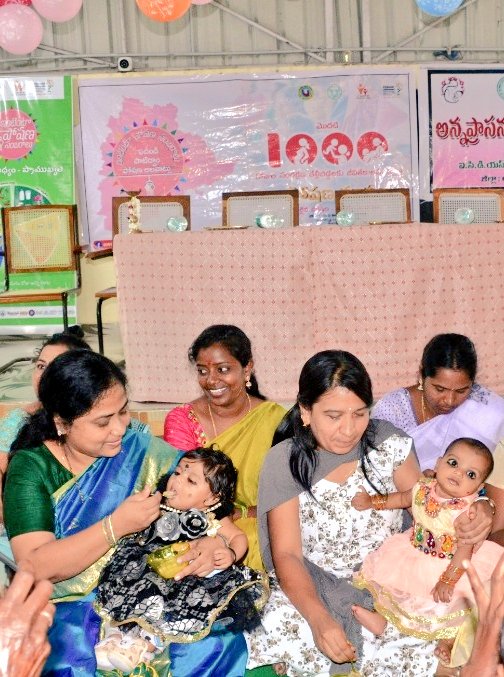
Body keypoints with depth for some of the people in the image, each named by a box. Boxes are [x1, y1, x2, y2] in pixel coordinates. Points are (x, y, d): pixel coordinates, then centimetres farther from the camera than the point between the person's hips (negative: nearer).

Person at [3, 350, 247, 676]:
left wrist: (216, 541, -22)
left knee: (218, 641, -24)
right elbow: (35, 567, -16)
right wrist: (116, 525, -24)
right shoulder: (31, 469, -6)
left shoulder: (142, 449, -1)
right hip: (69, 606, -2)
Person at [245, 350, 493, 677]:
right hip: (311, 589, -1)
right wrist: (319, 619, -32)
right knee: (276, 633, -32)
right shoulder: (284, 461, -10)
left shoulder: (389, 442, -4)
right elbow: (286, 554, -14)